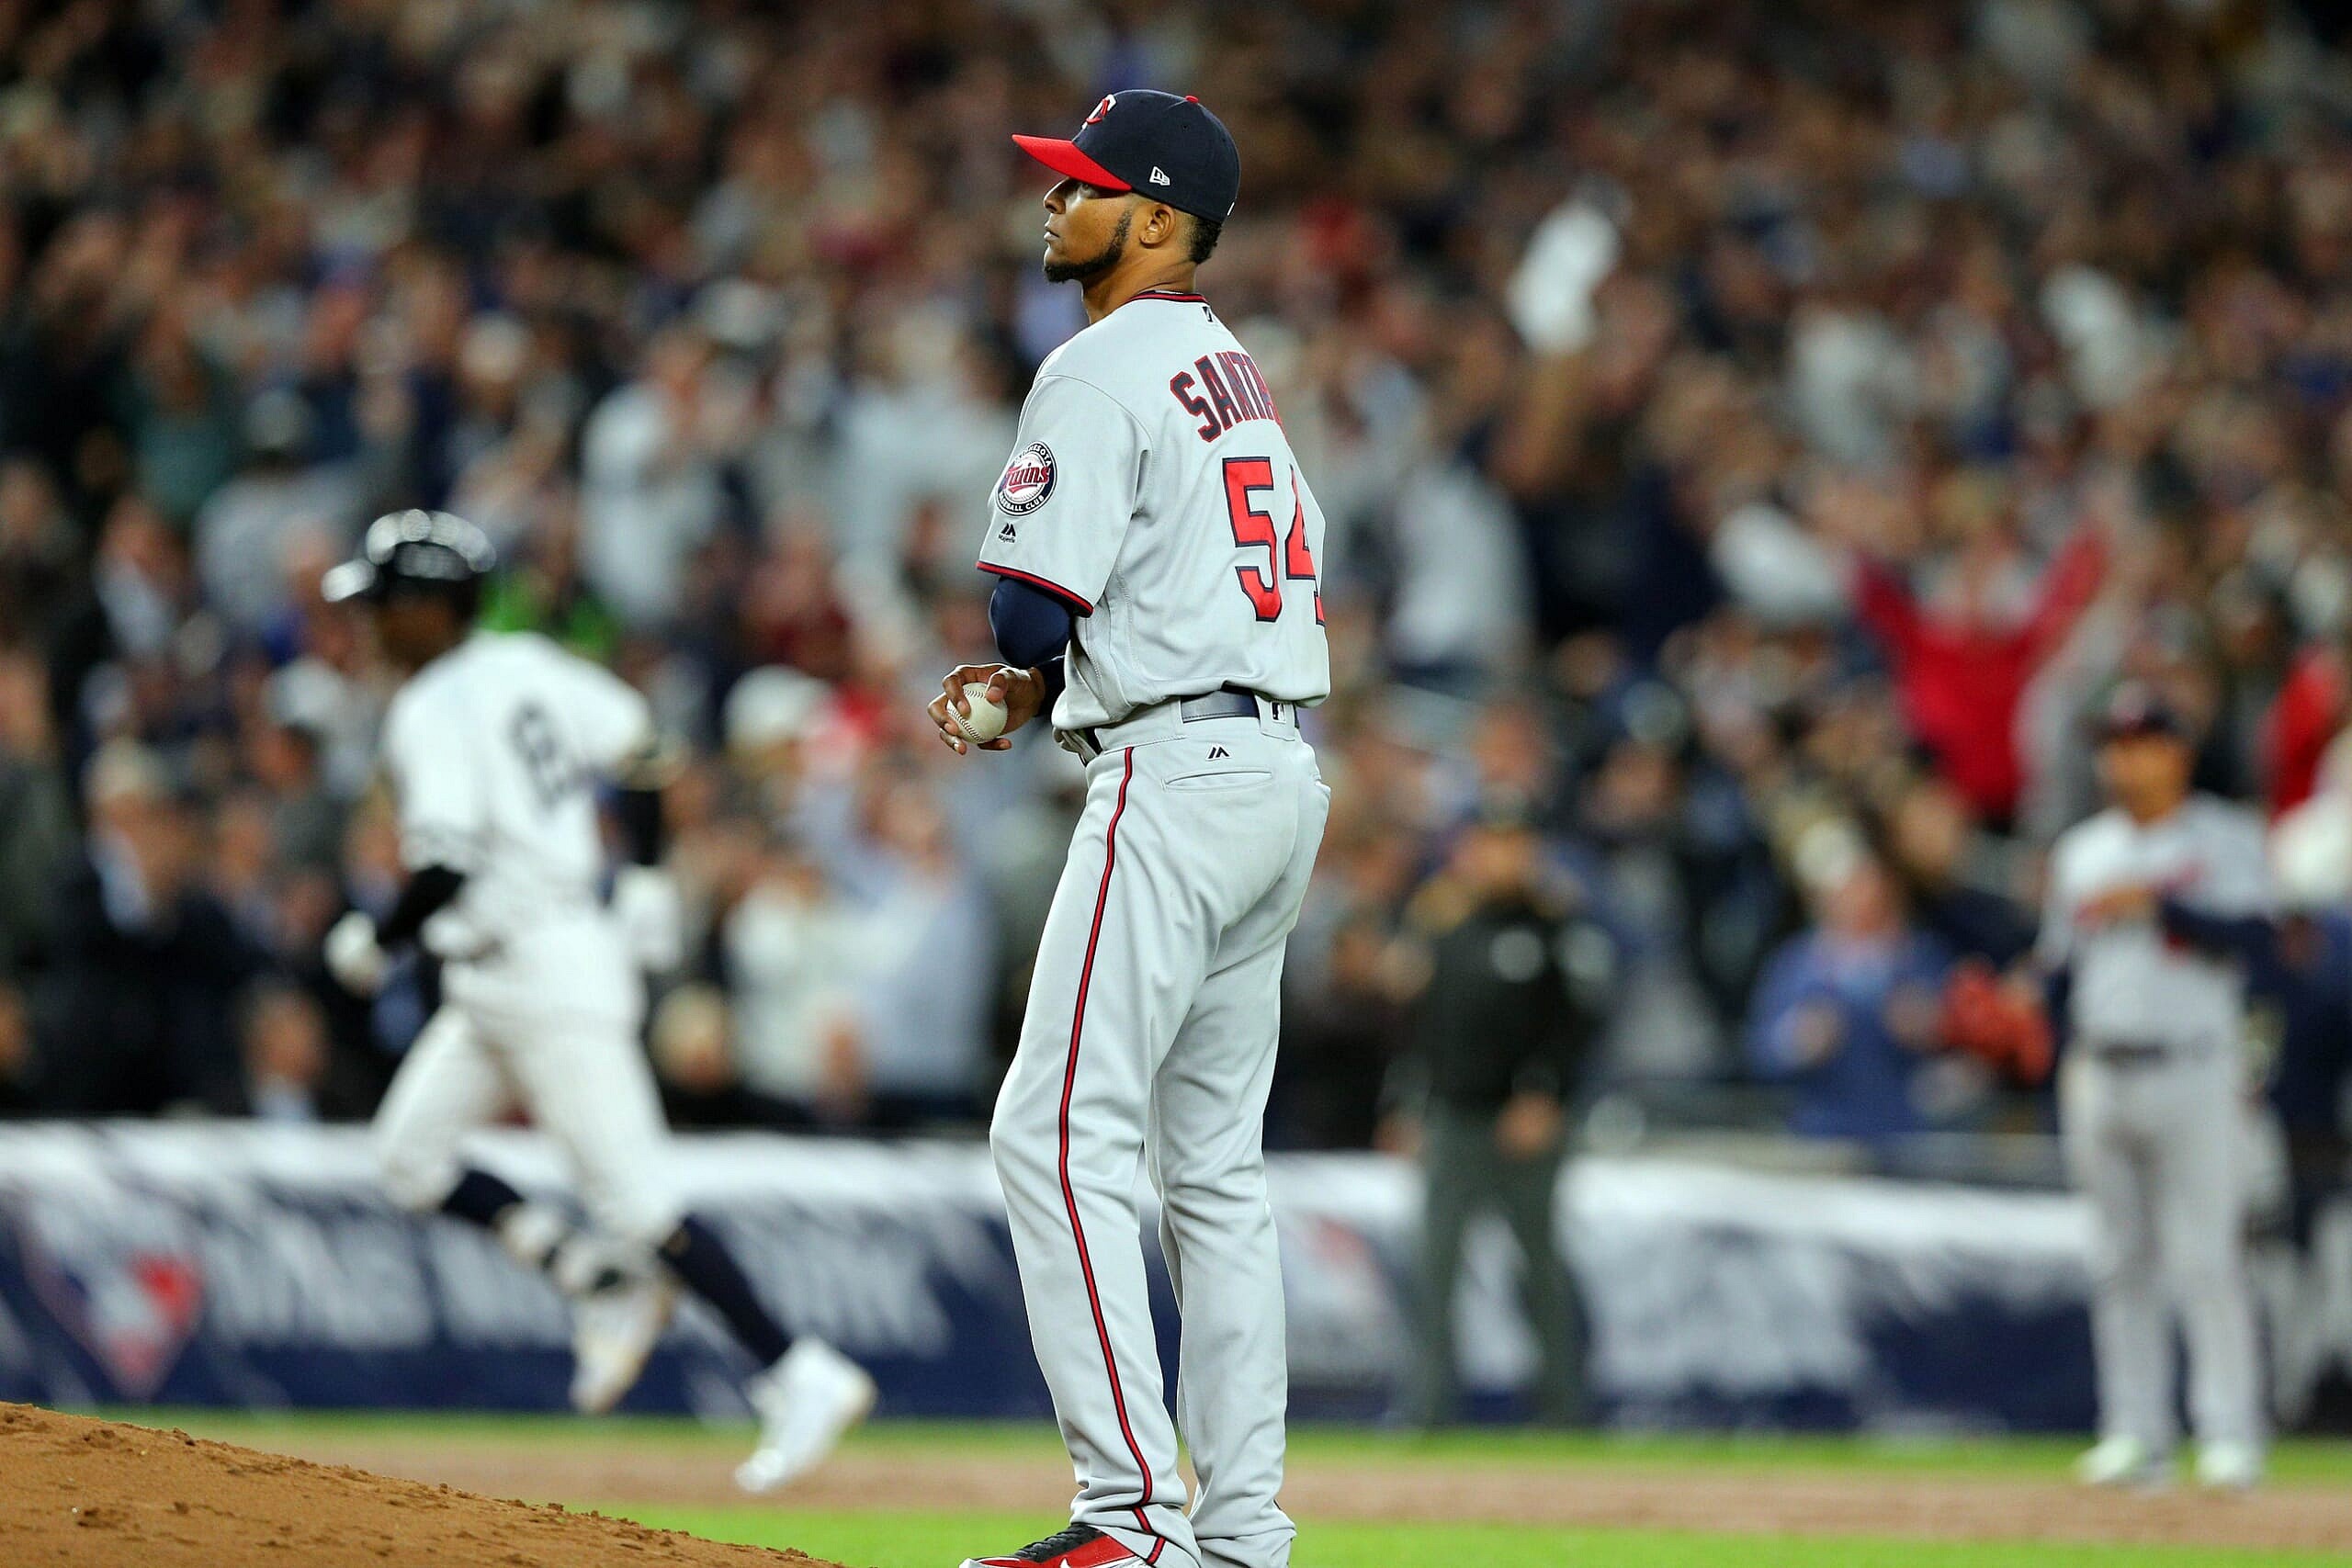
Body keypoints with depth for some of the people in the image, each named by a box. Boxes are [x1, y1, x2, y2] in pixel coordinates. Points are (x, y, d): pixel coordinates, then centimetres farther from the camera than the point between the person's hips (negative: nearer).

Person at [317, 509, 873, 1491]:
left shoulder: (431, 713, -16)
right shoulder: (525, 667, 10)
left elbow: (447, 866, -25)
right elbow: (635, 740, 16)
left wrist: (376, 943, -8)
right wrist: (645, 878, 22)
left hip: (547, 974, -10)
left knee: (637, 1199, -8)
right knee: (412, 1152, 11)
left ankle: (803, 1378, -7)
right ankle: (602, 1279, 8)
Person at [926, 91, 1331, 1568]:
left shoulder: (1103, 369, -10)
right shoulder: (1236, 372, 20)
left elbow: (1038, 603, -18)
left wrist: (1027, 673, 8)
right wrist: (1041, 682, 15)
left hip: (1178, 768, -10)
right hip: (1286, 765, 10)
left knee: (1062, 1137, -11)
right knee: (1212, 1159, 13)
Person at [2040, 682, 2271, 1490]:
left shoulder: (2225, 839, 2)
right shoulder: (2081, 850, 17)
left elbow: (2251, 937, -11)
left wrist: (2156, 906, -18)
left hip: (2193, 1073, -5)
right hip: (2099, 1079, 5)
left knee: (2205, 1256, -9)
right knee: (2120, 1263, 4)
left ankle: (2230, 1432, -8)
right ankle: (2135, 1432, 7)